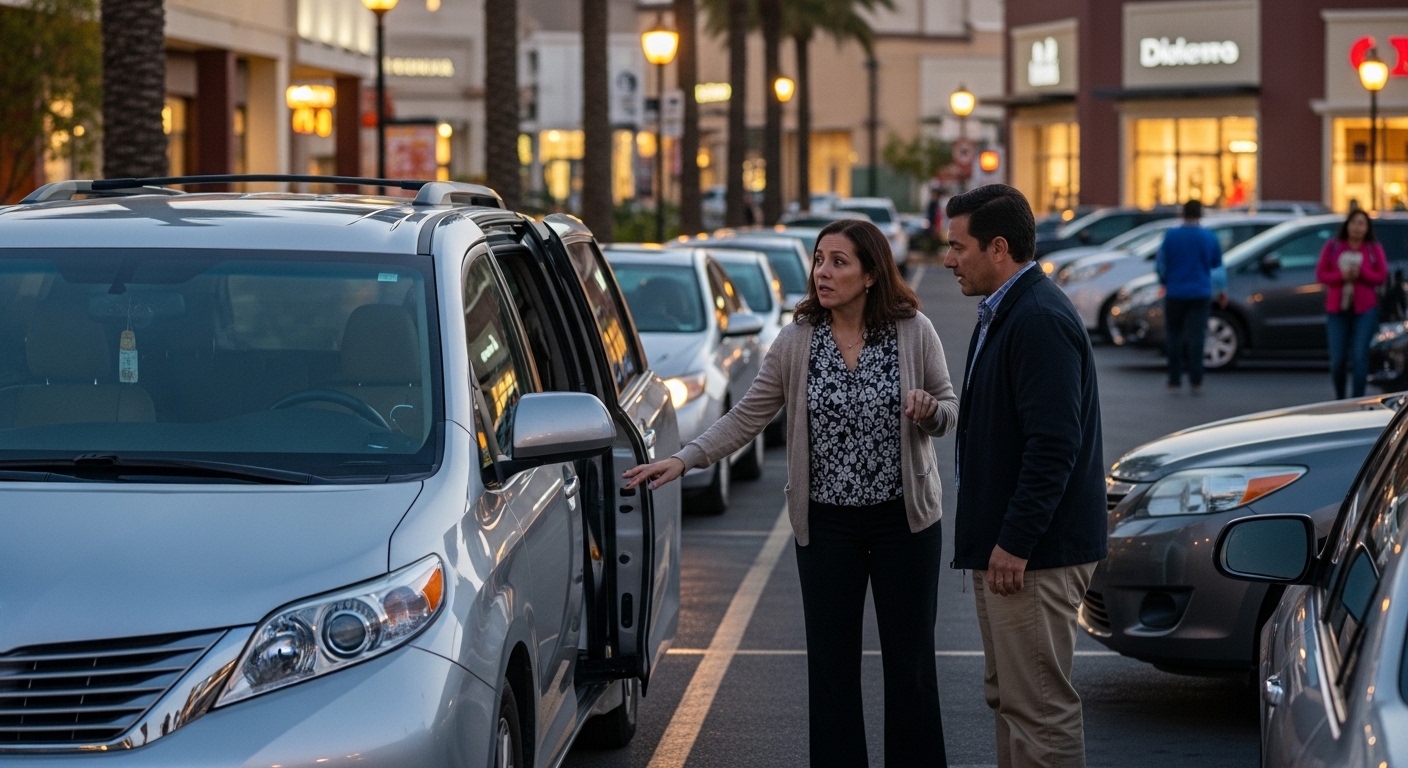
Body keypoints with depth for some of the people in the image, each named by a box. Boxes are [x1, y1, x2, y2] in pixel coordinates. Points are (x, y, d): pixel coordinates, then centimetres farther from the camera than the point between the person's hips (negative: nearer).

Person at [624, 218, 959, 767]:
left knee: (909, 661, 4)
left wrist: (929, 411, -20)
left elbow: (950, 411, 3)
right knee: (831, 663, 6)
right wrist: (684, 459, -13)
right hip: (827, 524, 2)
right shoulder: (797, 341, -1)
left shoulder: (914, 332, -5)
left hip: (904, 519, -2)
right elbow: (747, 416, -2)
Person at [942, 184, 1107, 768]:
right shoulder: (1002, 313, 15)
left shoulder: (1041, 321, -19)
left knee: (1039, 705, -6)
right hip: (1008, 544, 11)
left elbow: (1054, 445, -25)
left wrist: (1015, 543, -23)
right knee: (1008, 696, 17)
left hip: (1035, 551, -11)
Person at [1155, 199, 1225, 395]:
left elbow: (1160, 264, 1)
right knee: (1196, 337, -2)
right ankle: (1196, 382, -7)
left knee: (1174, 337, 7)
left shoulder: (1171, 236, -3)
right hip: (1200, 294, 0)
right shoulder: (1209, 237, 1)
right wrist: (1222, 290, 26)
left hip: (1175, 293, 0)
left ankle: (1174, 381, 7)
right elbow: (1217, 265, 12)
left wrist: (1165, 282, 21)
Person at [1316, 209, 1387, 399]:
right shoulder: (1333, 246, 5)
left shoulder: (1374, 249, 4)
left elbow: (1382, 276, 0)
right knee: (1337, 360, 2)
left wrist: (1361, 272, -16)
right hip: (1337, 309, 1)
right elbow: (1320, 274, 3)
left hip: (1364, 310, -1)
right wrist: (1341, 275, -15)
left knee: (1360, 356, -11)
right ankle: (1339, 400, 21)